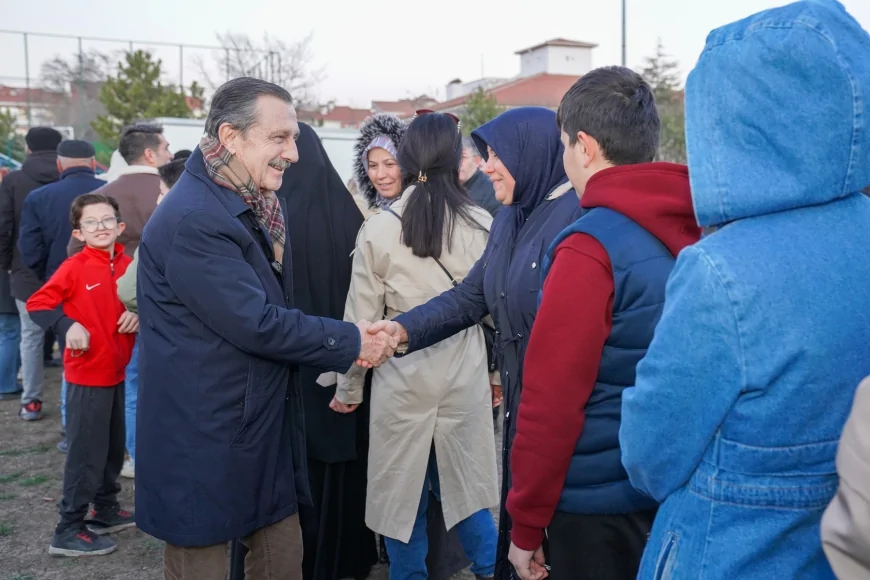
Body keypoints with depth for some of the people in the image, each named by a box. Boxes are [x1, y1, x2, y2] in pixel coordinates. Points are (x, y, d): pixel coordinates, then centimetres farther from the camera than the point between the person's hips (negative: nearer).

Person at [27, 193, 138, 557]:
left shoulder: (127, 265, 3)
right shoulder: (75, 267, -13)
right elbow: (37, 304, -15)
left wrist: (137, 316, -7)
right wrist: (68, 326, -28)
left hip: (117, 371, 6)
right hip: (87, 375, -6)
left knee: (113, 447, 18)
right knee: (86, 452, -1)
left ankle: (107, 510, 35)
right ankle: (69, 531, 11)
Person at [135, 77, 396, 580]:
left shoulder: (255, 207, 9)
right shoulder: (192, 220, -23)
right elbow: (257, 324, -24)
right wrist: (351, 342, -15)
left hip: (267, 426, 9)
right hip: (205, 440, -9)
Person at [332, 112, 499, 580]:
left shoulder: (378, 229, -9)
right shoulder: (482, 225, -6)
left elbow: (362, 319, -5)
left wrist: (348, 386, 7)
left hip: (403, 377, -1)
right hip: (464, 375, 2)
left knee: (404, 491, 15)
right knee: (463, 482, 19)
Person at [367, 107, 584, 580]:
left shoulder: (579, 217, -19)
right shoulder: (509, 218, 10)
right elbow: (470, 297, 9)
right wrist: (404, 328, -4)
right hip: (518, 404, 8)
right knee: (517, 523, 22)